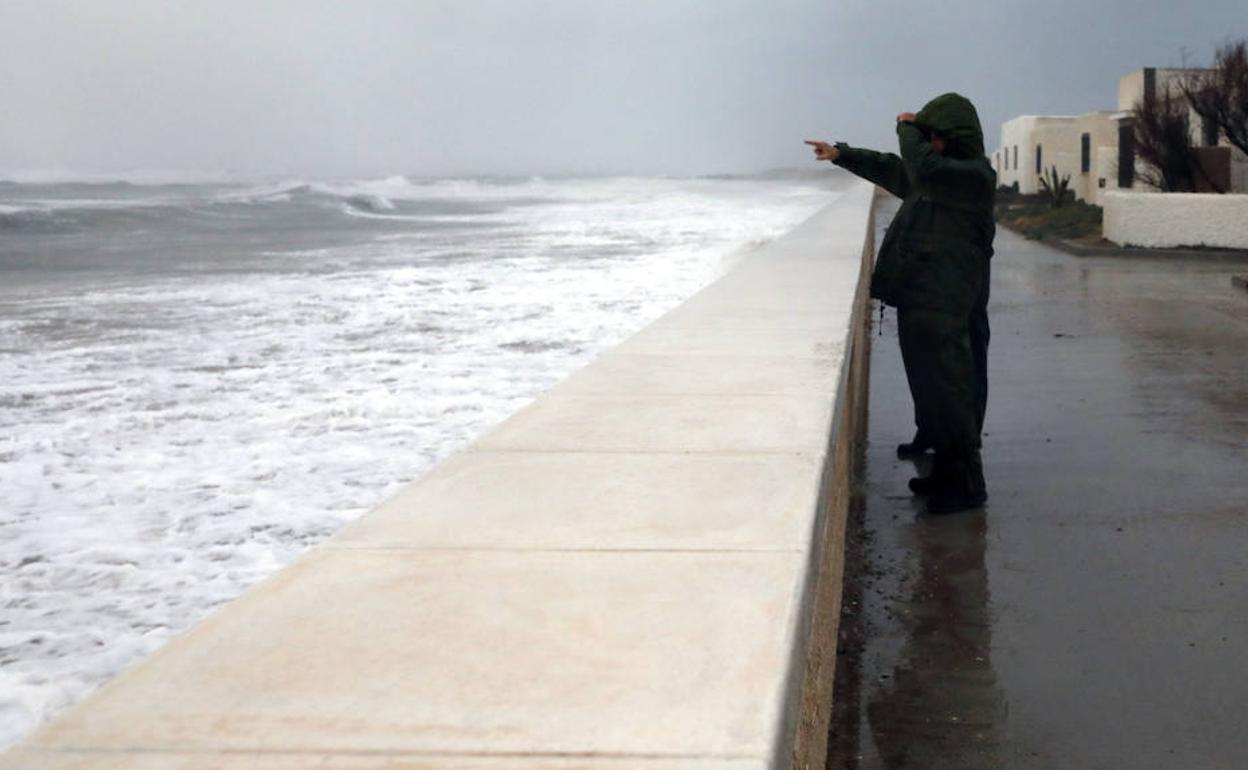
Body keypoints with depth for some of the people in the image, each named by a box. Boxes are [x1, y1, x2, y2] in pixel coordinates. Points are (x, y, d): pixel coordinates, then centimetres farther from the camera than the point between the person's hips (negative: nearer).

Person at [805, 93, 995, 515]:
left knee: (947, 390, -9)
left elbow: (923, 169, -27)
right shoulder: (945, 172, 18)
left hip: (942, 308, -10)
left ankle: (965, 483, -3)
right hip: (919, 300, 10)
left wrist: (908, 130, -8)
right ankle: (944, 471, 26)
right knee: (930, 385, 15)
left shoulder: (974, 176, -12)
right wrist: (841, 154, 37)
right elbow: (892, 170, 32)